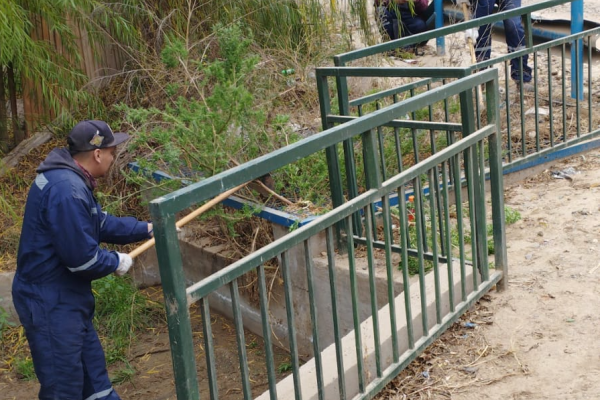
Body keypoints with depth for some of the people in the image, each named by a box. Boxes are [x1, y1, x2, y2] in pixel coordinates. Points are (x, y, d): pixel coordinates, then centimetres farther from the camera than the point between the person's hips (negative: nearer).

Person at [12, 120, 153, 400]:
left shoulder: (71, 179, 7)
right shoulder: (67, 190, -28)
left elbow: (100, 223, 20)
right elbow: (82, 258, -26)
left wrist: (147, 229, 17)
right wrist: (116, 262, -8)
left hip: (64, 297, 11)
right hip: (50, 303, -11)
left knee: (93, 372, 23)